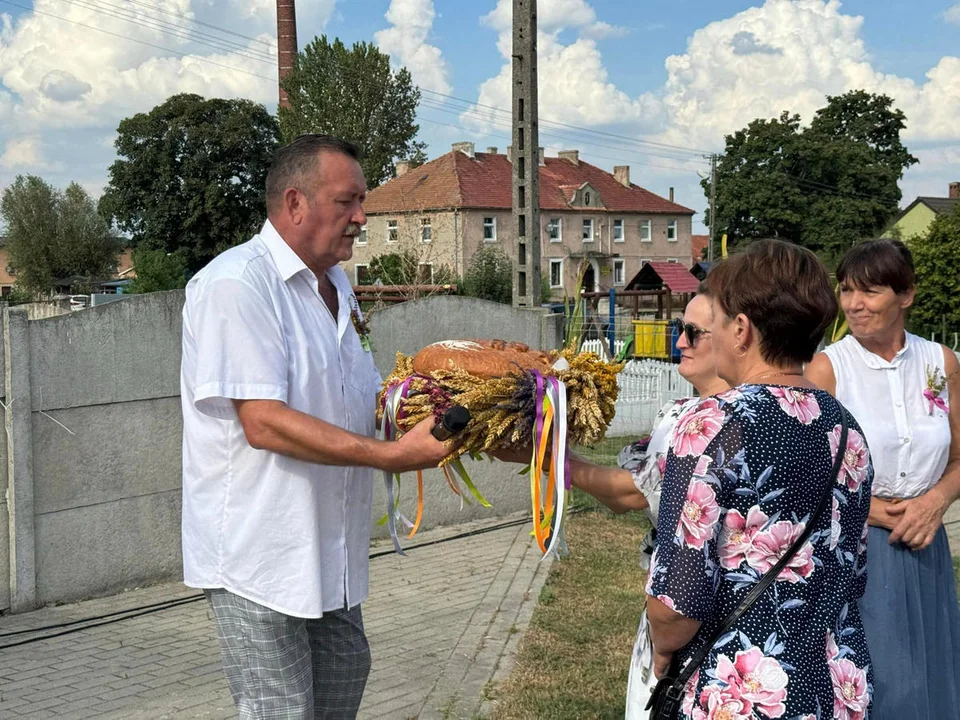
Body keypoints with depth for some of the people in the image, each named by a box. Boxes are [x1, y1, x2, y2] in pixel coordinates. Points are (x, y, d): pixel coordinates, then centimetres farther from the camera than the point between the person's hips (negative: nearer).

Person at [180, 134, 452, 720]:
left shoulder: (336, 288, 13)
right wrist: (393, 455, -27)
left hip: (329, 553, 9)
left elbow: (367, 399, 22)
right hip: (259, 555, -9)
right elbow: (264, 423, -25)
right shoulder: (236, 284, -17)